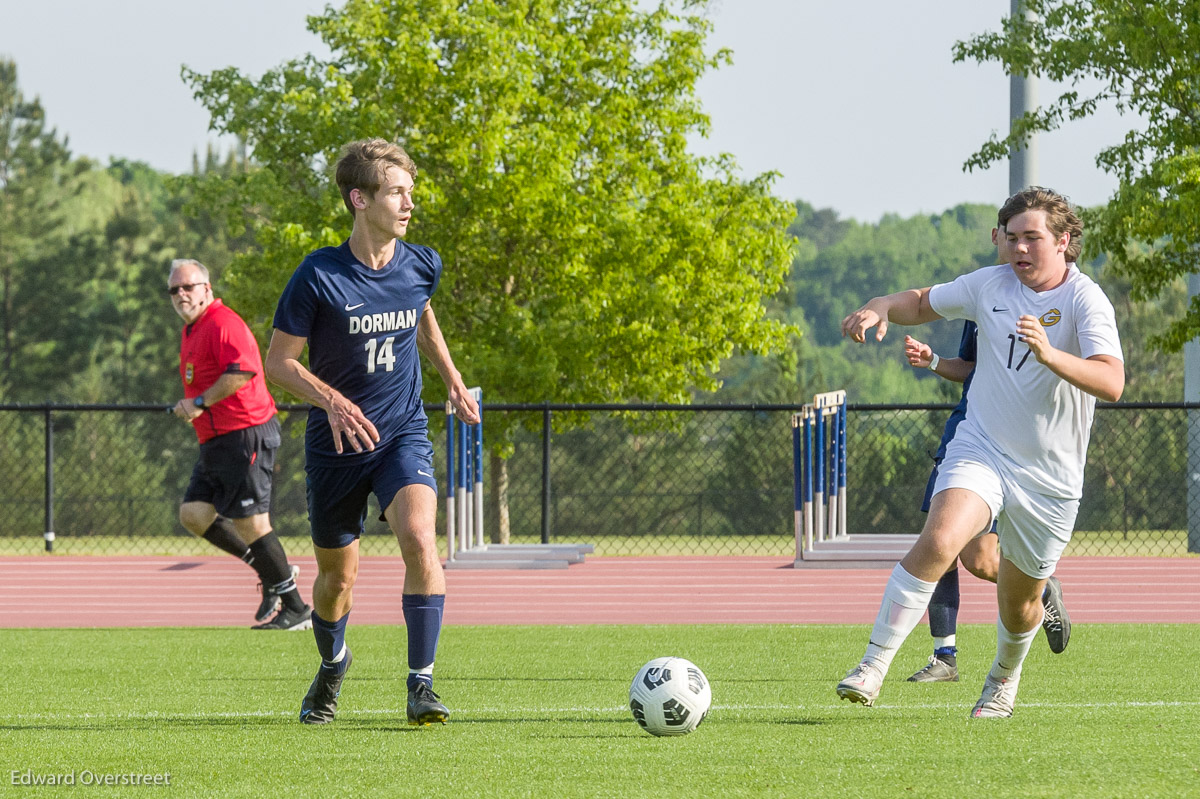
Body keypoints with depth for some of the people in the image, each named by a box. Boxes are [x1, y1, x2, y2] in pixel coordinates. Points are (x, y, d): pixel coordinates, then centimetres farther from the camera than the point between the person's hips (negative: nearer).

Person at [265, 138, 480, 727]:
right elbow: (278, 363, -8)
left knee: (419, 538, -25)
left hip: (403, 435, 2)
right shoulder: (319, 276, -15)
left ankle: (421, 683, -19)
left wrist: (453, 381, 19)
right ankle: (332, 668, 42)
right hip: (336, 445, -1)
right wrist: (332, 401, -24)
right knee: (337, 574, 9)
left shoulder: (422, 266, -3)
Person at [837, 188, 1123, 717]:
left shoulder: (1085, 301, -13)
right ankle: (874, 665, -26)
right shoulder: (990, 284, 1)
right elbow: (922, 303, 17)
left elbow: (1111, 384, -27)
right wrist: (881, 309, -5)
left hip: (1049, 478, -1)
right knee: (938, 542, -27)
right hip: (980, 450, 1)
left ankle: (1005, 678, 45)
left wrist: (1050, 355, -43)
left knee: (1019, 601, 12)